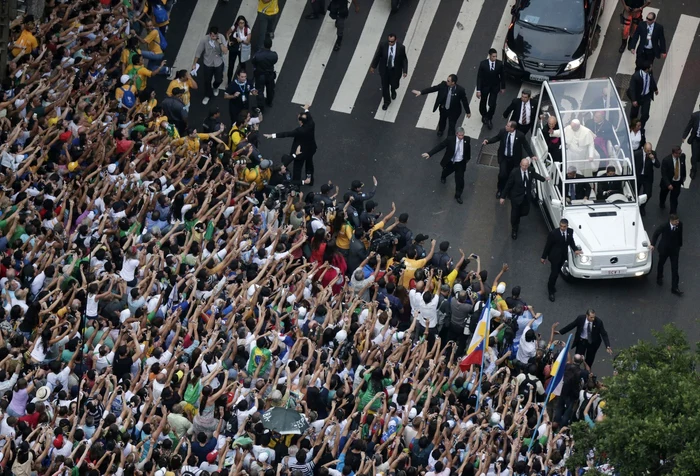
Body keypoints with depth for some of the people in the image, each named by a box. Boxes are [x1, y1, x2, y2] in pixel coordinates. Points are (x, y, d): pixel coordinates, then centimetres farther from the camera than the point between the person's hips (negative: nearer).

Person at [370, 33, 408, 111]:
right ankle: (387, 101, 43)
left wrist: (405, 71, -13)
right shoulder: (382, 45, -24)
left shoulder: (401, 47, -26)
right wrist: (373, 66, 2)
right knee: (385, 85, 16)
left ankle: (393, 91, 59)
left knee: (394, 84, 18)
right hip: (384, 69, 1)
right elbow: (377, 55, -8)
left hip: (395, 70, -1)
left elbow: (404, 59, -12)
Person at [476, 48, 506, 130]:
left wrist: (503, 87, 6)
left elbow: (502, 76, -2)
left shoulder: (500, 64, -17)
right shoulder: (483, 64, -22)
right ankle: (484, 116, 49)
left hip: (495, 87, 0)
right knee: (483, 103, 19)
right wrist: (478, 90, -17)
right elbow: (479, 77, -16)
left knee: (492, 105, -4)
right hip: (484, 86, 0)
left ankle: (489, 118, 25)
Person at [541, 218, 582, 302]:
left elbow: (571, 241, 9)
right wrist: (544, 257, -7)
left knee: (557, 271, 21)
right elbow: (548, 245, -14)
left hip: (563, 256, 5)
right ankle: (551, 292, 15)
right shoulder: (553, 233, -24)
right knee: (554, 273, -1)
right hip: (555, 256, -5)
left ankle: (551, 285, 46)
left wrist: (575, 250, -5)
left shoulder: (570, 231, -11)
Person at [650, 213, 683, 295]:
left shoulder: (680, 225, -19)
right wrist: (652, 244, -12)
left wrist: (680, 245, 11)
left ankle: (674, 288, 6)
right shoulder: (663, 226, -27)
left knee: (675, 268, 0)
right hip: (664, 249, -1)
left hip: (675, 249, 1)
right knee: (661, 264, 23)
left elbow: (680, 235, 0)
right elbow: (655, 234, -9)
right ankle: (659, 278, 53)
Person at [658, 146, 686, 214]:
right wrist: (668, 184, -29)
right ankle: (662, 203, 58)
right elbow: (664, 174, -24)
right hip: (668, 181, -1)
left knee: (674, 197, -2)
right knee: (663, 193, 26)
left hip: (678, 182, 1)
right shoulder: (666, 160, -28)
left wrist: (684, 176, 15)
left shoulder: (682, 156, -15)